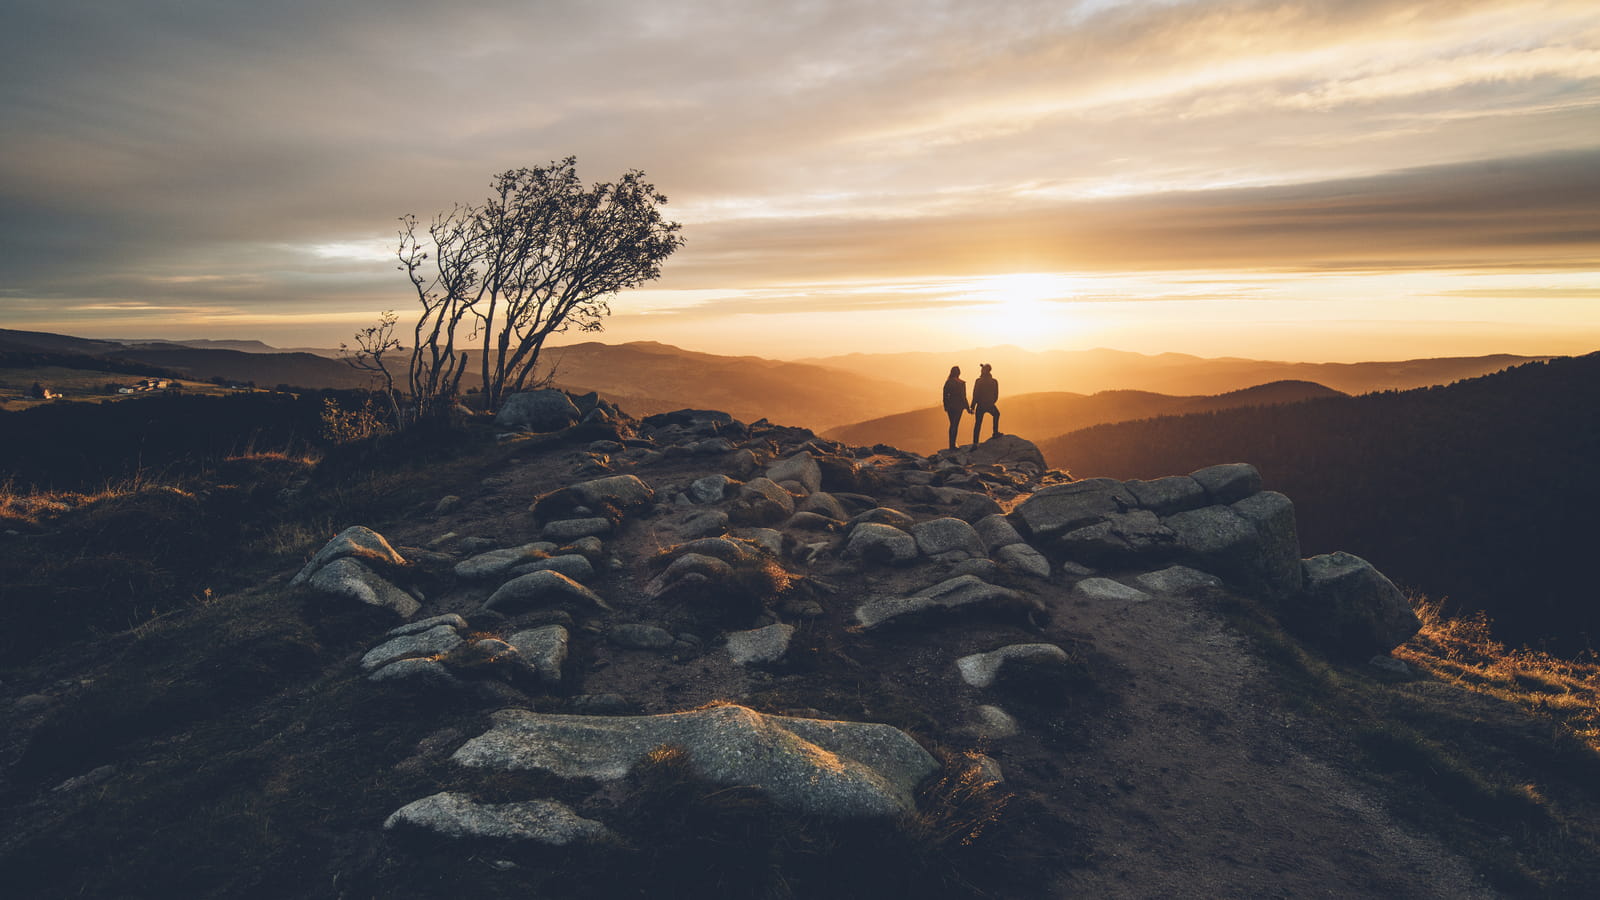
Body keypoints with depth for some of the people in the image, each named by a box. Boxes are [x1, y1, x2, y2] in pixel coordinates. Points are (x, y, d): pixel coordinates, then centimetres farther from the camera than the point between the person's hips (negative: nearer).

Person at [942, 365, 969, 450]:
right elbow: (963, 396, -12)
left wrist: (945, 406, 16)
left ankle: (951, 444, 20)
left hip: (950, 406, 5)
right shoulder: (961, 383, -14)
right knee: (955, 425, 2)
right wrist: (967, 408, -4)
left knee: (952, 424, 16)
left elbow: (945, 395, 5)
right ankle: (953, 445, 2)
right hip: (958, 406, -5)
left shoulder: (947, 382, 0)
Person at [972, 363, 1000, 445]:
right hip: (990, 405, 2)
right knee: (996, 414, 33)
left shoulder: (978, 381, -12)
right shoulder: (994, 381, -3)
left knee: (977, 424, 3)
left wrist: (972, 407, -7)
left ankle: (975, 443, -4)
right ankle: (995, 433, 35)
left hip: (980, 406, -2)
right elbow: (996, 395, 2)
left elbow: (975, 395, -13)